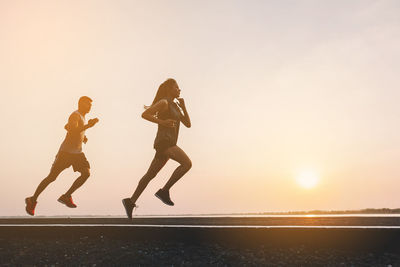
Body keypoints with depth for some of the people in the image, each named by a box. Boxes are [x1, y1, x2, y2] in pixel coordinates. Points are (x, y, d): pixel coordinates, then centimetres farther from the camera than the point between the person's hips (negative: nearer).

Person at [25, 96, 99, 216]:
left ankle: (66, 196, -5)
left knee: (86, 173, -14)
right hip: (66, 152, -8)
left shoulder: (81, 116, 13)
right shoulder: (75, 115, -15)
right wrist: (88, 126, -34)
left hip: (78, 153, 8)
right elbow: (71, 131, -32)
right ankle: (32, 200, 18)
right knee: (51, 177, -1)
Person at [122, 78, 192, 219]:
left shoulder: (175, 106, 23)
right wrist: (163, 122, -16)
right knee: (187, 163, -20)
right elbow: (144, 114, -13)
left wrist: (183, 106, 9)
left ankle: (131, 201, 14)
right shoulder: (163, 102, -4)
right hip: (163, 141, -9)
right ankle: (164, 190, -14)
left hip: (169, 144, 9)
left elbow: (188, 124, 19)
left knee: (150, 174, 9)